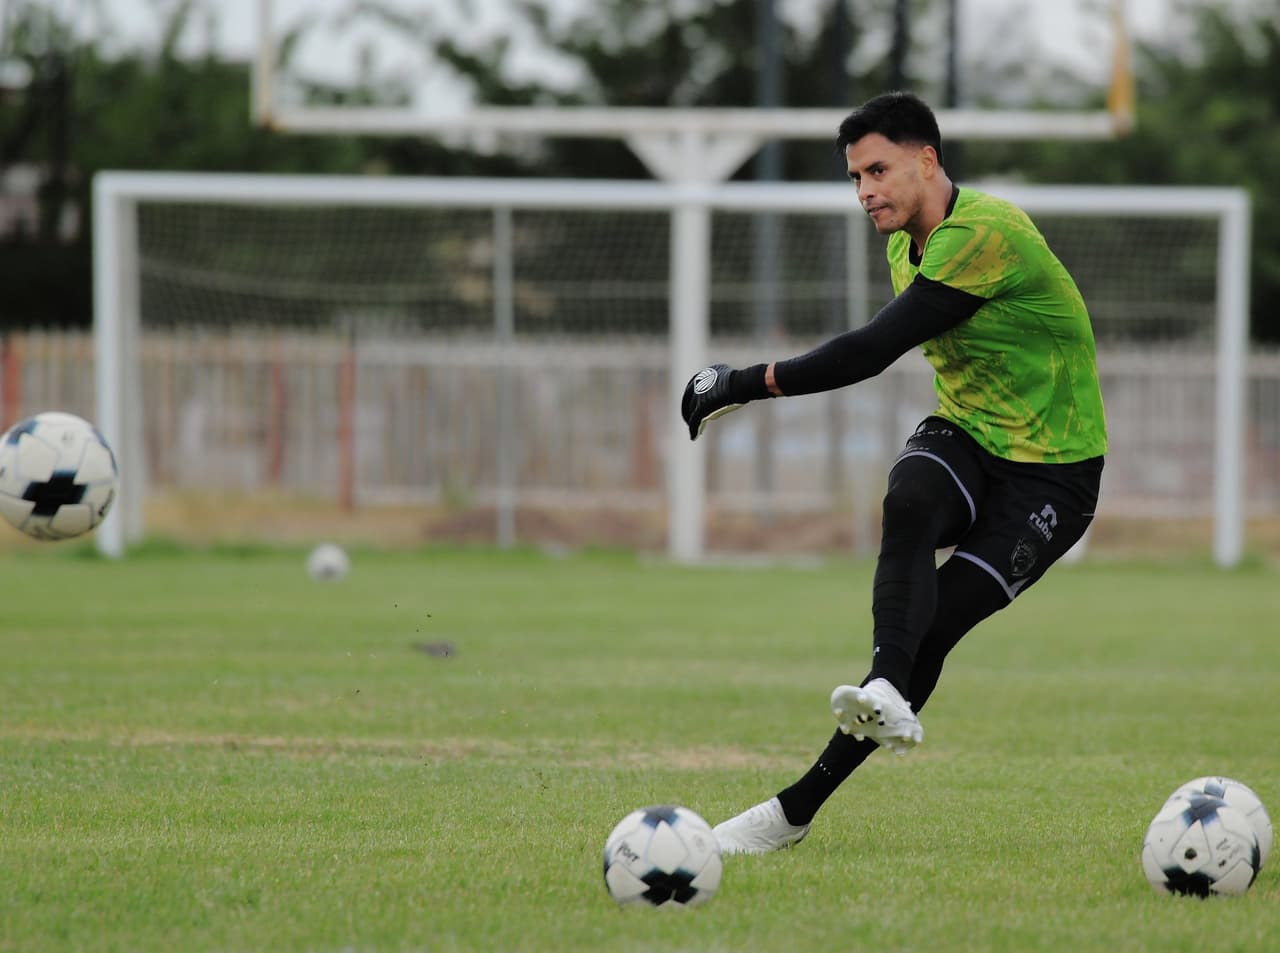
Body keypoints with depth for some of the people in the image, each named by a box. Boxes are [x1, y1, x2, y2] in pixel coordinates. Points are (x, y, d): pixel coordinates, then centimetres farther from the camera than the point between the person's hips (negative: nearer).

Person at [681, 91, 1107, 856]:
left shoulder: (984, 234, -23)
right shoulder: (907, 245, 8)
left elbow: (874, 350, -28)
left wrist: (748, 384, -24)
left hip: (1052, 473, -6)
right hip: (964, 436, 6)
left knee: (930, 628, -19)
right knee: (910, 500, -31)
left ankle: (801, 806, -18)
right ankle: (887, 694, -52)